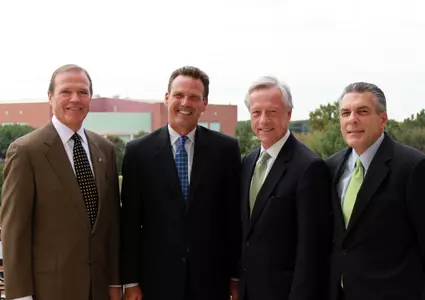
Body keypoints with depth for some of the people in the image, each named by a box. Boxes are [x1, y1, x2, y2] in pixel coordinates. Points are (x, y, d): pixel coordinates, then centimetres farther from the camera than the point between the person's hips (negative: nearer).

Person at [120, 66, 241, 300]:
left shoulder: (225, 148, 0)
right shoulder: (138, 151, -1)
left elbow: (234, 216, 3)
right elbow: (129, 221, 0)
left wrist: (236, 276, 3)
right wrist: (130, 280, -2)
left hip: (210, 279, 1)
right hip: (156, 279, 0)